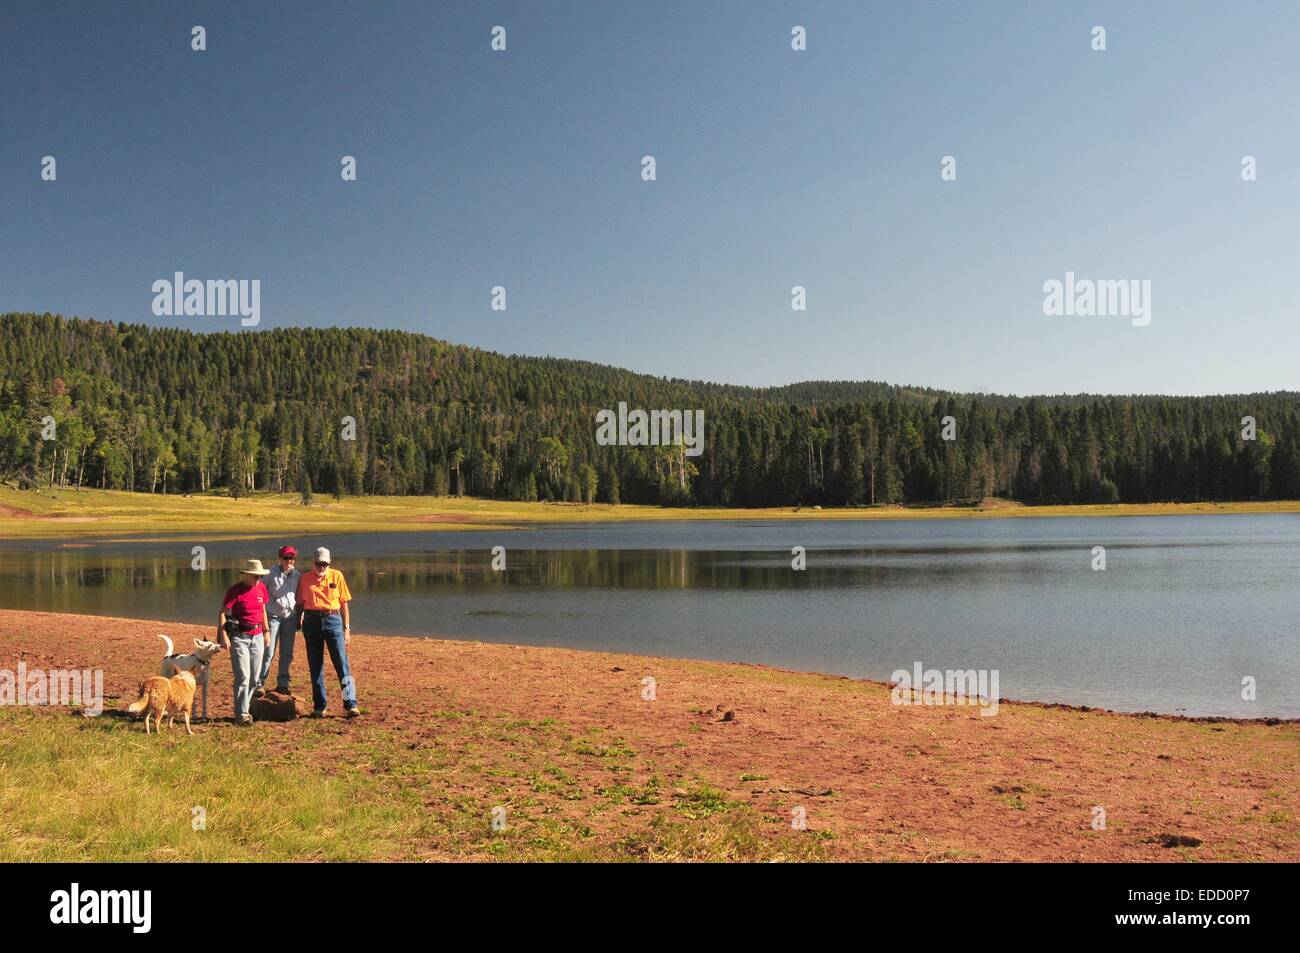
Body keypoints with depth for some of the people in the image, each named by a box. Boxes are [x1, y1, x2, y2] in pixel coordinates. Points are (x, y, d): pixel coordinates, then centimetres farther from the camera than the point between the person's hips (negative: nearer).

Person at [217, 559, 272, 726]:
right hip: (239, 637, -6)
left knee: (254, 678, 9)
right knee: (243, 677, -8)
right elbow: (222, 613, -11)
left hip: (257, 637, 6)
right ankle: (241, 715, -2)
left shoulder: (261, 588, 6)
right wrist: (224, 636, -20)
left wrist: (266, 631, 16)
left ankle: (243, 709, 23)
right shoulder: (235, 590, -11)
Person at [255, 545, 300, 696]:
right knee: (268, 652, -7)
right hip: (273, 616, -4)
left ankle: (282, 683, 18)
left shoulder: (297, 575, 6)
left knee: (287, 653, 8)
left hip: (290, 617, 4)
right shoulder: (271, 574, -5)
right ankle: (259, 684, 0)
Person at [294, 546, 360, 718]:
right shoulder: (305, 578, 7)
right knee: (315, 666, 6)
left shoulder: (336, 576, 6)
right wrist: (298, 622, 3)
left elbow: (343, 603, 7)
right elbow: (301, 603, 11)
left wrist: (346, 628, 4)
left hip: (333, 620, -1)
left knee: (342, 663, -6)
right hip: (311, 621, 1)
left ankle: (350, 704, -5)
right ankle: (319, 706, 14)